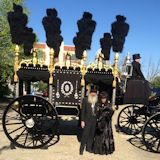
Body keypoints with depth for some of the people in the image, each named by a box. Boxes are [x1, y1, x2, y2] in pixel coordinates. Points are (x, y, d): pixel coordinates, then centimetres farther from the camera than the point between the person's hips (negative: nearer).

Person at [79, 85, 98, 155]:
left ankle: (88, 147, 25)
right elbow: (83, 111, -4)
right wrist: (82, 121, -8)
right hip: (87, 120, -3)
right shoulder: (85, 100, -4)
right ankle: (81, 149, 8)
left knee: (91, 135, 11)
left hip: (94, 120, 3)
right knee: (85, 134, -2)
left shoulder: (97, 101, 3)